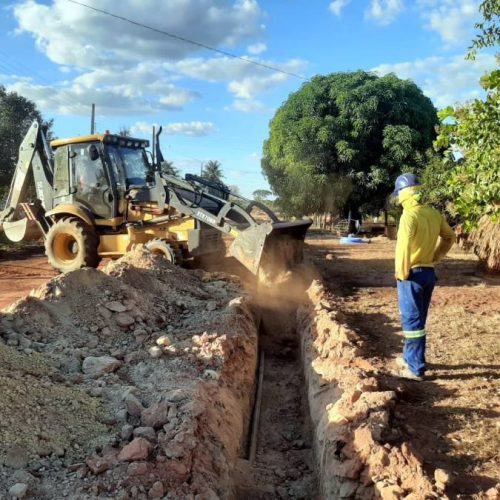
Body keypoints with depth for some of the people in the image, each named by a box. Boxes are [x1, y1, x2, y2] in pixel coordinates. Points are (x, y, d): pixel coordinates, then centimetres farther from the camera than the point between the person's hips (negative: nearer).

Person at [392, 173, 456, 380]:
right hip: (428, 272, 8)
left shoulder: (410, 215, -18)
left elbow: (403, 246, -26)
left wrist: (401, 273, -15)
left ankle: (415, 369, 7)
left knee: (412, 321, 0)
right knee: (417, 319, 19)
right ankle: (410, 358, 32)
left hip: (412, 274, -8)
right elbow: (450, 237, 17)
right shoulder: (434, 213, 6)